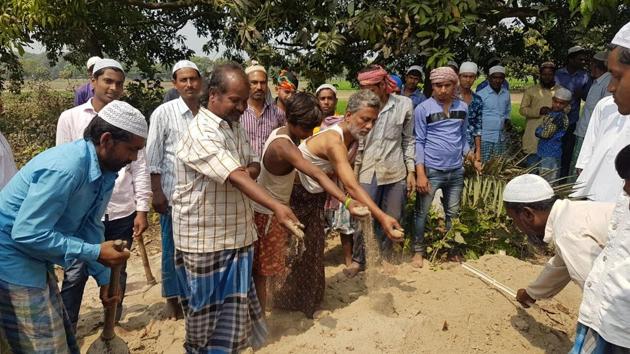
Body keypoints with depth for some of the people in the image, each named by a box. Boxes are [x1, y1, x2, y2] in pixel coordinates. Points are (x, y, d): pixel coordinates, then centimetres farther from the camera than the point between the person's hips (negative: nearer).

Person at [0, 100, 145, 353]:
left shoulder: (104, 172, 0)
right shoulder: (64, 169, -29)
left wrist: (104, 278, 9)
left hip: (34, 260, 9)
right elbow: (27, 234, -29)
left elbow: (90, 226, 8)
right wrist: (95, 252, -26)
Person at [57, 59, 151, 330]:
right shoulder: (70, 118, 0)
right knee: (75, 274, 7)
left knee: (117, 272, 14)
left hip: (122, 213, 2)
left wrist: (142, 209, -1)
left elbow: (139, 167, 3)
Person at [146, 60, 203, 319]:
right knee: (172, 249, 9)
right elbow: (153, 157, -4)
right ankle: (172, 298, 26)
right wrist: (157, 192, -8)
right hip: (174, 193, -2)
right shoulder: (163, 113, -4)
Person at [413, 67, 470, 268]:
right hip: (431, 170, -4)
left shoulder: (462, 107, 6)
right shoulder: (423, 109, -7)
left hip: (456, 170, 4)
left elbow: (463, 137, 16)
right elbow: (419, 142, -8)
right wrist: (420, 174, -13)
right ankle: (418, 251, 21)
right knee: (422, 212, 5)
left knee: (453, 213, 14)